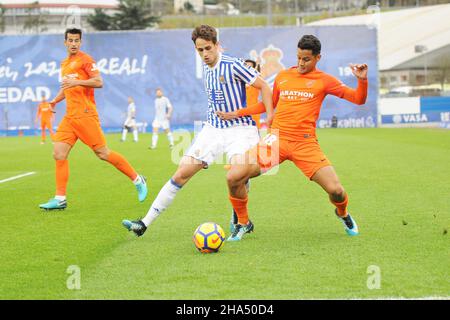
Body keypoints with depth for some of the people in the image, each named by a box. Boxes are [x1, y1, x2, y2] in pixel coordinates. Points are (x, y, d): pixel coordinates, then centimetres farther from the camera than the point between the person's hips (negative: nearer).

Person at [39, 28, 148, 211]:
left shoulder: (85, 60, -4)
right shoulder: (64, 64, 21)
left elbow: (99, 82, -15)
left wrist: (77, 81, -25)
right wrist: (54, 101, 19)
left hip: (85, 115, -8)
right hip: (69, 116, 8)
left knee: (102, 153, -9)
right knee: (59, 154, -3)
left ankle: (137, 180, 5)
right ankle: (60, 199, 0)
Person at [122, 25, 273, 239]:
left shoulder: (232, 65, -14)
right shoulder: (206, 67, 8)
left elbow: (264, 87, -10)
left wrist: (271, 117, -17)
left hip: (239, 128, -6)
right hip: (213, 128, 6)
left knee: (234, 177, -30)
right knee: (181, 174, 1)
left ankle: (244, 223, -3)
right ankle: (145, 223, 4)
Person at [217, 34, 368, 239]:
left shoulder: (324, 80, 5)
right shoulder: (283, 76, 14)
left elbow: (359, 99, 3)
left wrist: (362, 80, -16)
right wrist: (237, 114, 25)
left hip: (305, 143, -2)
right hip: (277, 139, 2)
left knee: (335, 189, -14)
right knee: (235, 178, -13)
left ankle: (343, 214, 25)